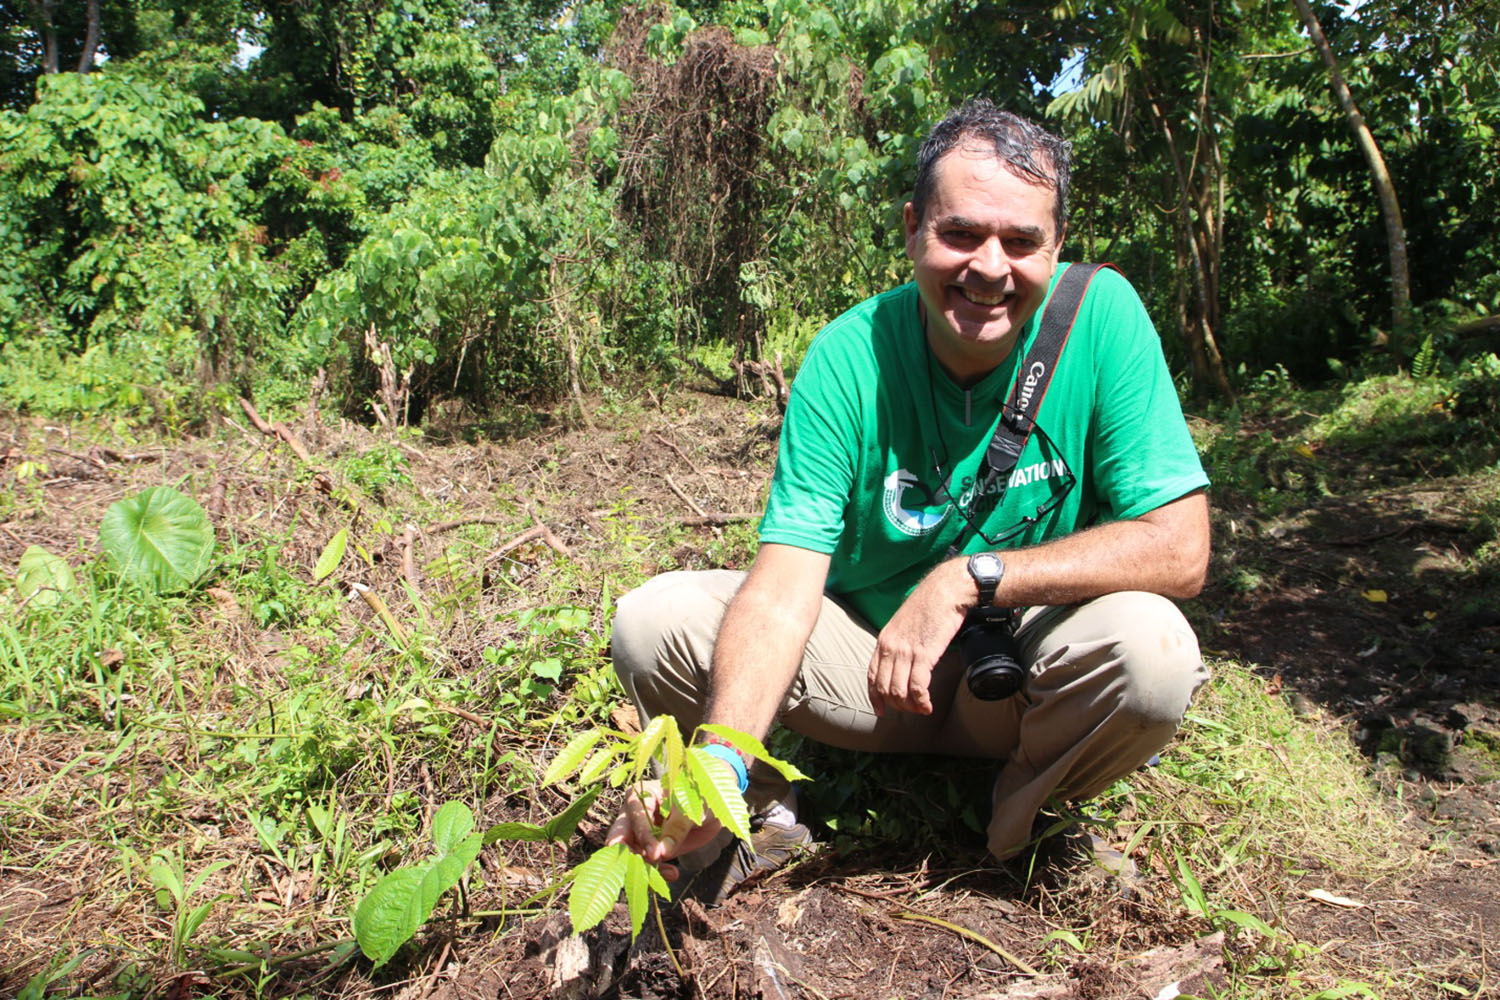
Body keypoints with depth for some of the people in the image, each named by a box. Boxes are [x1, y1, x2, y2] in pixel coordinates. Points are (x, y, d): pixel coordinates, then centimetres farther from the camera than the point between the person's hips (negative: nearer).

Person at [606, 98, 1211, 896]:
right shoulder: (847, 358, -17)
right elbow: (784, 584, -25)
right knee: (651, 620, -20)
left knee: (1153, 649, -32)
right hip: (866, 647, 0)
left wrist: (968, 578, -28)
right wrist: (718, 763, -42)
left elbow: (1179, 548, -20)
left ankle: (1019, 815, 0)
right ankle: (765, 811, 7)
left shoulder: (1100, 315, -16)